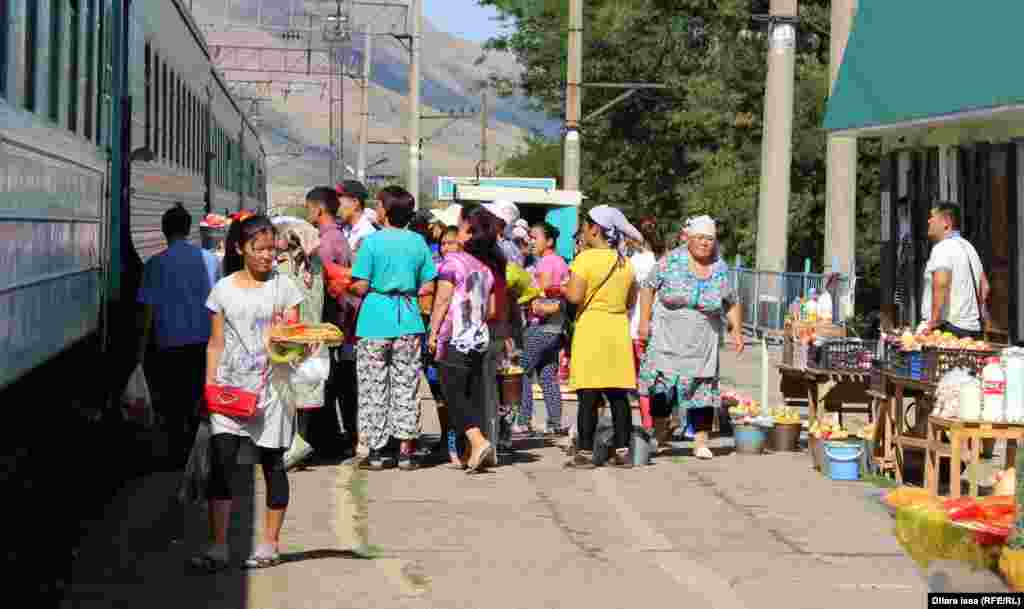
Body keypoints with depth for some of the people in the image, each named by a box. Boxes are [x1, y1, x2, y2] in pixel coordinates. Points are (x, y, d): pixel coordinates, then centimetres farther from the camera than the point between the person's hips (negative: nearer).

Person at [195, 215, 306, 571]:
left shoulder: (283, 286, 4)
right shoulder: (223, 289, 7)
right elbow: (216, 342, 10)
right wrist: (210, 383, 1)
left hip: (272, 385, -1)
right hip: (230, 386, 1)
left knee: (272, 463, 6)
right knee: (222, 458, -10)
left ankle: (270, 544, 16)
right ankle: (218, 547, -9)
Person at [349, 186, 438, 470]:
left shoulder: (372, 241, -8)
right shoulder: (418, 242, 3)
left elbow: (361, 286, -10)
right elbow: (427, 286, 4)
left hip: (375, 321, -3)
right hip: (408, 320, 3)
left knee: (374, 386, 6)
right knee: (406, 387, 8)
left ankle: (375, 450, 8)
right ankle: (405, 450, 7)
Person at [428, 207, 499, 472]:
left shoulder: (453, 260, -8)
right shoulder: (487, 267, 11)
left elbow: (442, 301, -11)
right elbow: (491, 310, 14)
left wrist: (433, 332, -5)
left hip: (454, 338, -6)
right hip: (480, 338, 6)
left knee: (455, 393, -5)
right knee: (475, 394, 8)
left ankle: (478, 441, -22)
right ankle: (473, 454, 8)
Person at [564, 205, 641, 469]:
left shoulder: (586, 258, -10)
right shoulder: (625, 263, 9)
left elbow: (575, 296, -17)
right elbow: (631, 300, 15)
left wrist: (563, 288, 3)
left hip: (591, 329, -6)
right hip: (619, 330, 6)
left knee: (588, 395, -3)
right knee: (618, 395, 7)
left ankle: (585, 452, -2)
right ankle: (622, 451, 8)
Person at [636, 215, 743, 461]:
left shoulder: (721, 270, 3)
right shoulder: (672, 260, -4)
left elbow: (732, 303, 14)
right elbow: (648, 287, 2)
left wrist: (737, 331, 4)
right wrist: (644, 320, -5)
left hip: (701, 344, 2)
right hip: (667, 338, -2)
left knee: (702, 388, 1)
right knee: (662, 384, -1)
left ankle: (701, 441, 8)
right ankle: (659, 434, 17)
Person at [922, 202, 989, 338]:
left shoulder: (943, 248, -10)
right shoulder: (968, 247, 20)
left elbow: (941, 285, -23)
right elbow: (985, 287, 22)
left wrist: (934, 321, -21)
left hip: (950, 327, -9)